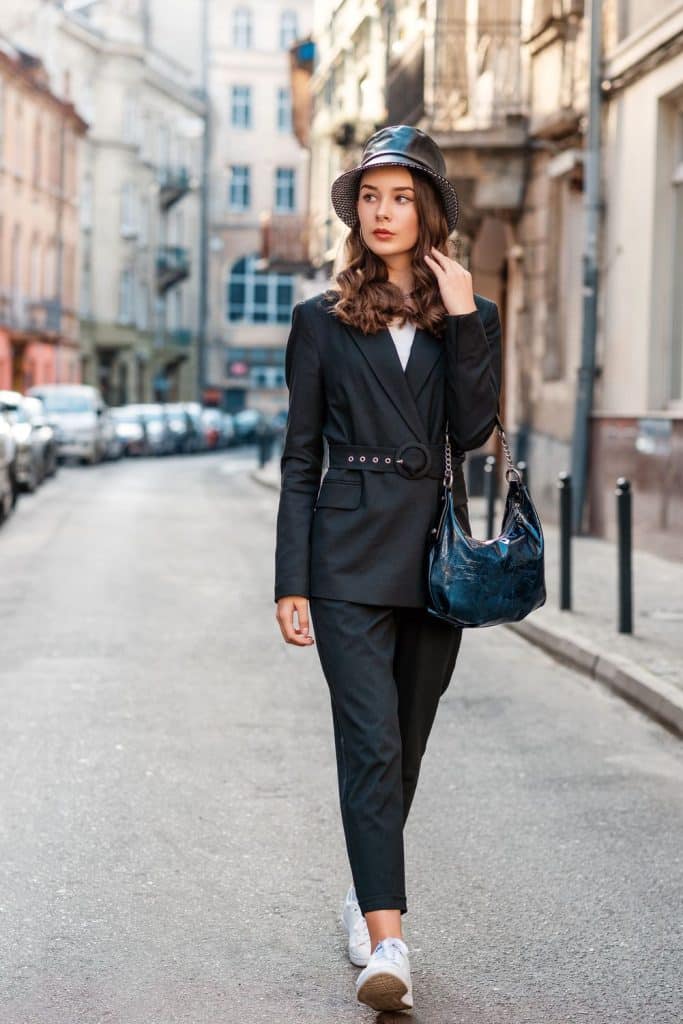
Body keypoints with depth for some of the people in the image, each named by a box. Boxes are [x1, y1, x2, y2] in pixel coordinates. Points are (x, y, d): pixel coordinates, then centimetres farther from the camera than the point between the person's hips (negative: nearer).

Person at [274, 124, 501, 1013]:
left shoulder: (472, 316, 9)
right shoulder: (322, 321, 5)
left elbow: (472, 430, -6)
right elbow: (301, 457, 4)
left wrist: (463, 320, -11)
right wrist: (292, 582, -1)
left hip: (435, 551, 2)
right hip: (351, 554, -2)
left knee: (403, 746, 11)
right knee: (371, 743, -13)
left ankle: (368, 897, 30)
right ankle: (388, 939, -17)